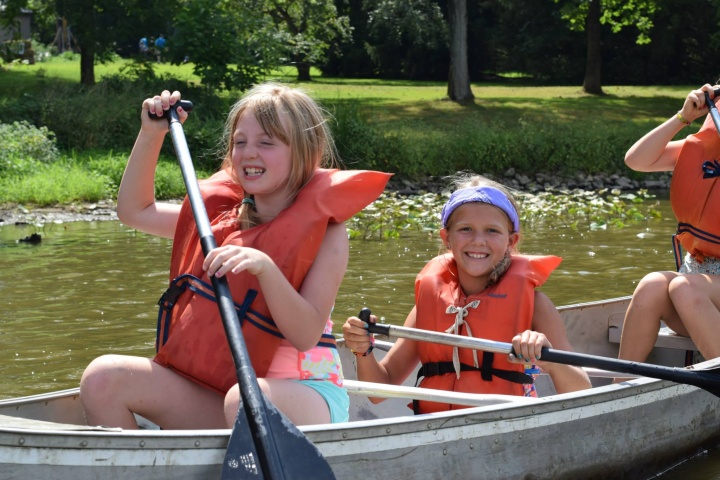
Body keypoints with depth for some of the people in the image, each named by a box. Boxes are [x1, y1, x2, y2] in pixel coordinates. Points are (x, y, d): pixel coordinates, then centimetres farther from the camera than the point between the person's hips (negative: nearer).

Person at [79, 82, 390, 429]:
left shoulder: (325, 232, -7)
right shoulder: (221, 214, 10)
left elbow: (306, 335, -17)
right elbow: (135, 210, 21)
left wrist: (265, 267, -32)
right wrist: (151, 133, 10)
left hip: (299, 392, -6)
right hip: (214, 390, 6)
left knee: (245, 400, -41)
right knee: (104, 377, -14)